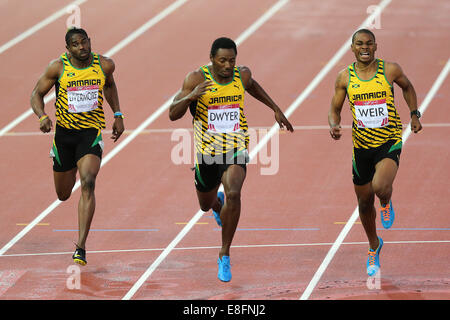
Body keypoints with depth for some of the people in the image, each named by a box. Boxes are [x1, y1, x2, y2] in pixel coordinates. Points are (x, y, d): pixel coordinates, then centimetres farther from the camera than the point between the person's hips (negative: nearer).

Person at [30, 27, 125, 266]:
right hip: (64, 131, 1)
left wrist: (118, 115, 15)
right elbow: (37, 94, -2)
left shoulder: (105, 65, -3)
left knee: (88, 183, -23)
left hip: (92, 132, -1)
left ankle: (81, 248, -24)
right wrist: (42, 116, -21)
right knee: (63, 194, 14)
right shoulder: (58, 67, -8)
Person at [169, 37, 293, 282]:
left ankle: (224, 256, -12)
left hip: (236, 149, 0)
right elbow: (173, 114, -17)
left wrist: (276, 109, 22)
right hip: (207, 151, 0)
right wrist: (190, 96, -36)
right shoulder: (196, 79, -15)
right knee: (206, 204, 19)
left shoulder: (242, 75, -6)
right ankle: (218, 204, 61)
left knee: (233, 194, -25)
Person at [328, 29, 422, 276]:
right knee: (365, 202, 12)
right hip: (362, 145, 3)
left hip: (389, 142, -3)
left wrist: (414, 115, 9)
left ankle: (386, 203, 11)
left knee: (380, 186, -29)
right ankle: (374, 246, 38)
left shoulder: (390, 70, -7)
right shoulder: (345, 77, -3)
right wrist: (334, 125, -14)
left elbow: (407, 87, 15)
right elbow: (335, 109, 6)